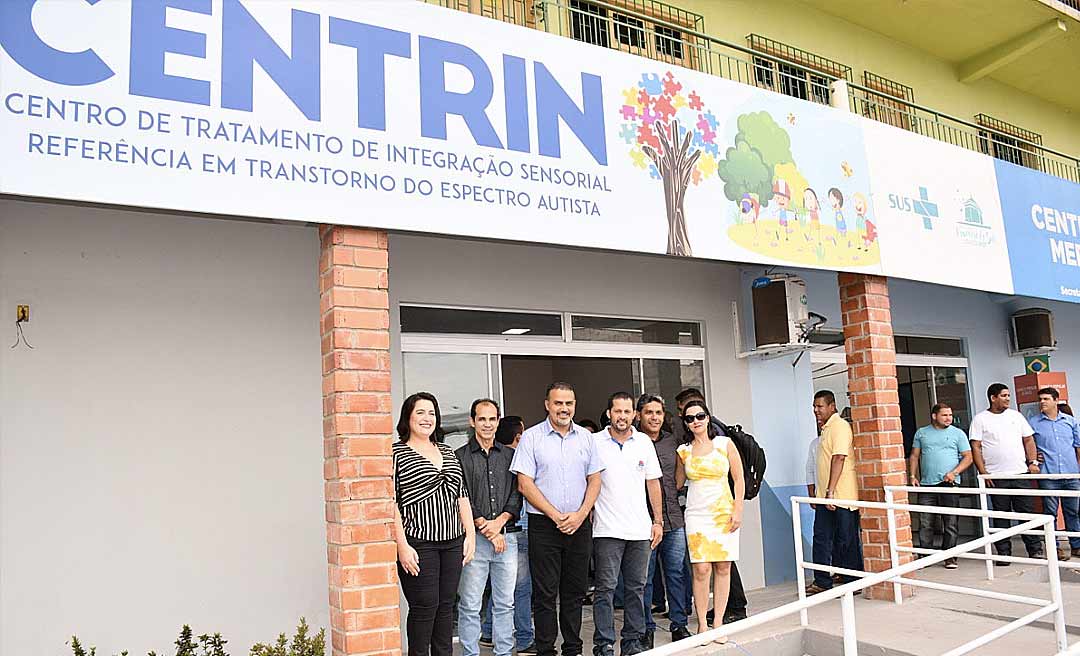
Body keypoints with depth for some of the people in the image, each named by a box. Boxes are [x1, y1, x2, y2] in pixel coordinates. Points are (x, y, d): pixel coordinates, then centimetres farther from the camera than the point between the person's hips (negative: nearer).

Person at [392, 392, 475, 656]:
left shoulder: (448, 453, 15)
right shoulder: (396, 453, -4)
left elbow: (462, 496, 16)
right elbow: (390, 503, -10)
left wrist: (470, 534, 9)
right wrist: (402, 545, -15)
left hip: (453, 543, 6)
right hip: (418, 545, -6)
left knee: (446, 605, 11)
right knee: (424, 607, -2)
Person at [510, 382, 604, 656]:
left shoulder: (586, 437, 8)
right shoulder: (531, 437, -3)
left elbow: (594, 480, 8)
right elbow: (525, 484, -7)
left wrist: (580, 515, -6)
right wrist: (556, 516, -11)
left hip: (579, 524, 3)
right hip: (543, 525, -3)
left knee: (575, 591, 11)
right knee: (545, 593, 2)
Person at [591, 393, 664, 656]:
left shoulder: (644, 442, 8)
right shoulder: (594, 442, -2)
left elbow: (653, 483, 12)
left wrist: (658, 521, 9)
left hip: (640, 529, 3)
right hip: (607, 529, -3)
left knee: (636, 587, 9)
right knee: (606, 588, -3)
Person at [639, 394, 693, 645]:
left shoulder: (672, 441, 11)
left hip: (674, 520, 5)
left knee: (676, 573, 10)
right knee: (645, 577, 4)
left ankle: (679, 625, 22)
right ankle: (647, 629, 16)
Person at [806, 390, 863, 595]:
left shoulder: (839, 426, -12)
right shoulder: (826, 428, 17)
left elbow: (839, 458, -21)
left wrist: (831, 491, -25)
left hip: (841, 495, -9)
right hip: (826, 496, 9)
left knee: (847, 540, 1)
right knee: (821, 538, 9)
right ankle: (822, 582, 16)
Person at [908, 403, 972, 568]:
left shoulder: (958, 433, 7)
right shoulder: (921, 433, 13)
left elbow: (968, 457, 4)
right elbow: (914, 456, 14)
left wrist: (954, 472, -11)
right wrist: (913, 476, 2)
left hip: (949, 484, -1)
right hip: (926, 485, 1)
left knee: (950, 523, 1)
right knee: (925, 524, 1)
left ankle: (950, 557, 10)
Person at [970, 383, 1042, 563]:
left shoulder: (1015, 416, 11)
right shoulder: (980, 419, 0)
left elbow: (1028, 440, 14)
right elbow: (976, 447, -3)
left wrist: (1033, 462, 2)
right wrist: (983, 472, -10)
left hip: (1021, 474, 3)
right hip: (996, 477, -3)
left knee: (1027, 512, 5)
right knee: (1001, 516, 3)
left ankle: (1035, 549, 15)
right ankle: (1004, 553, 10)